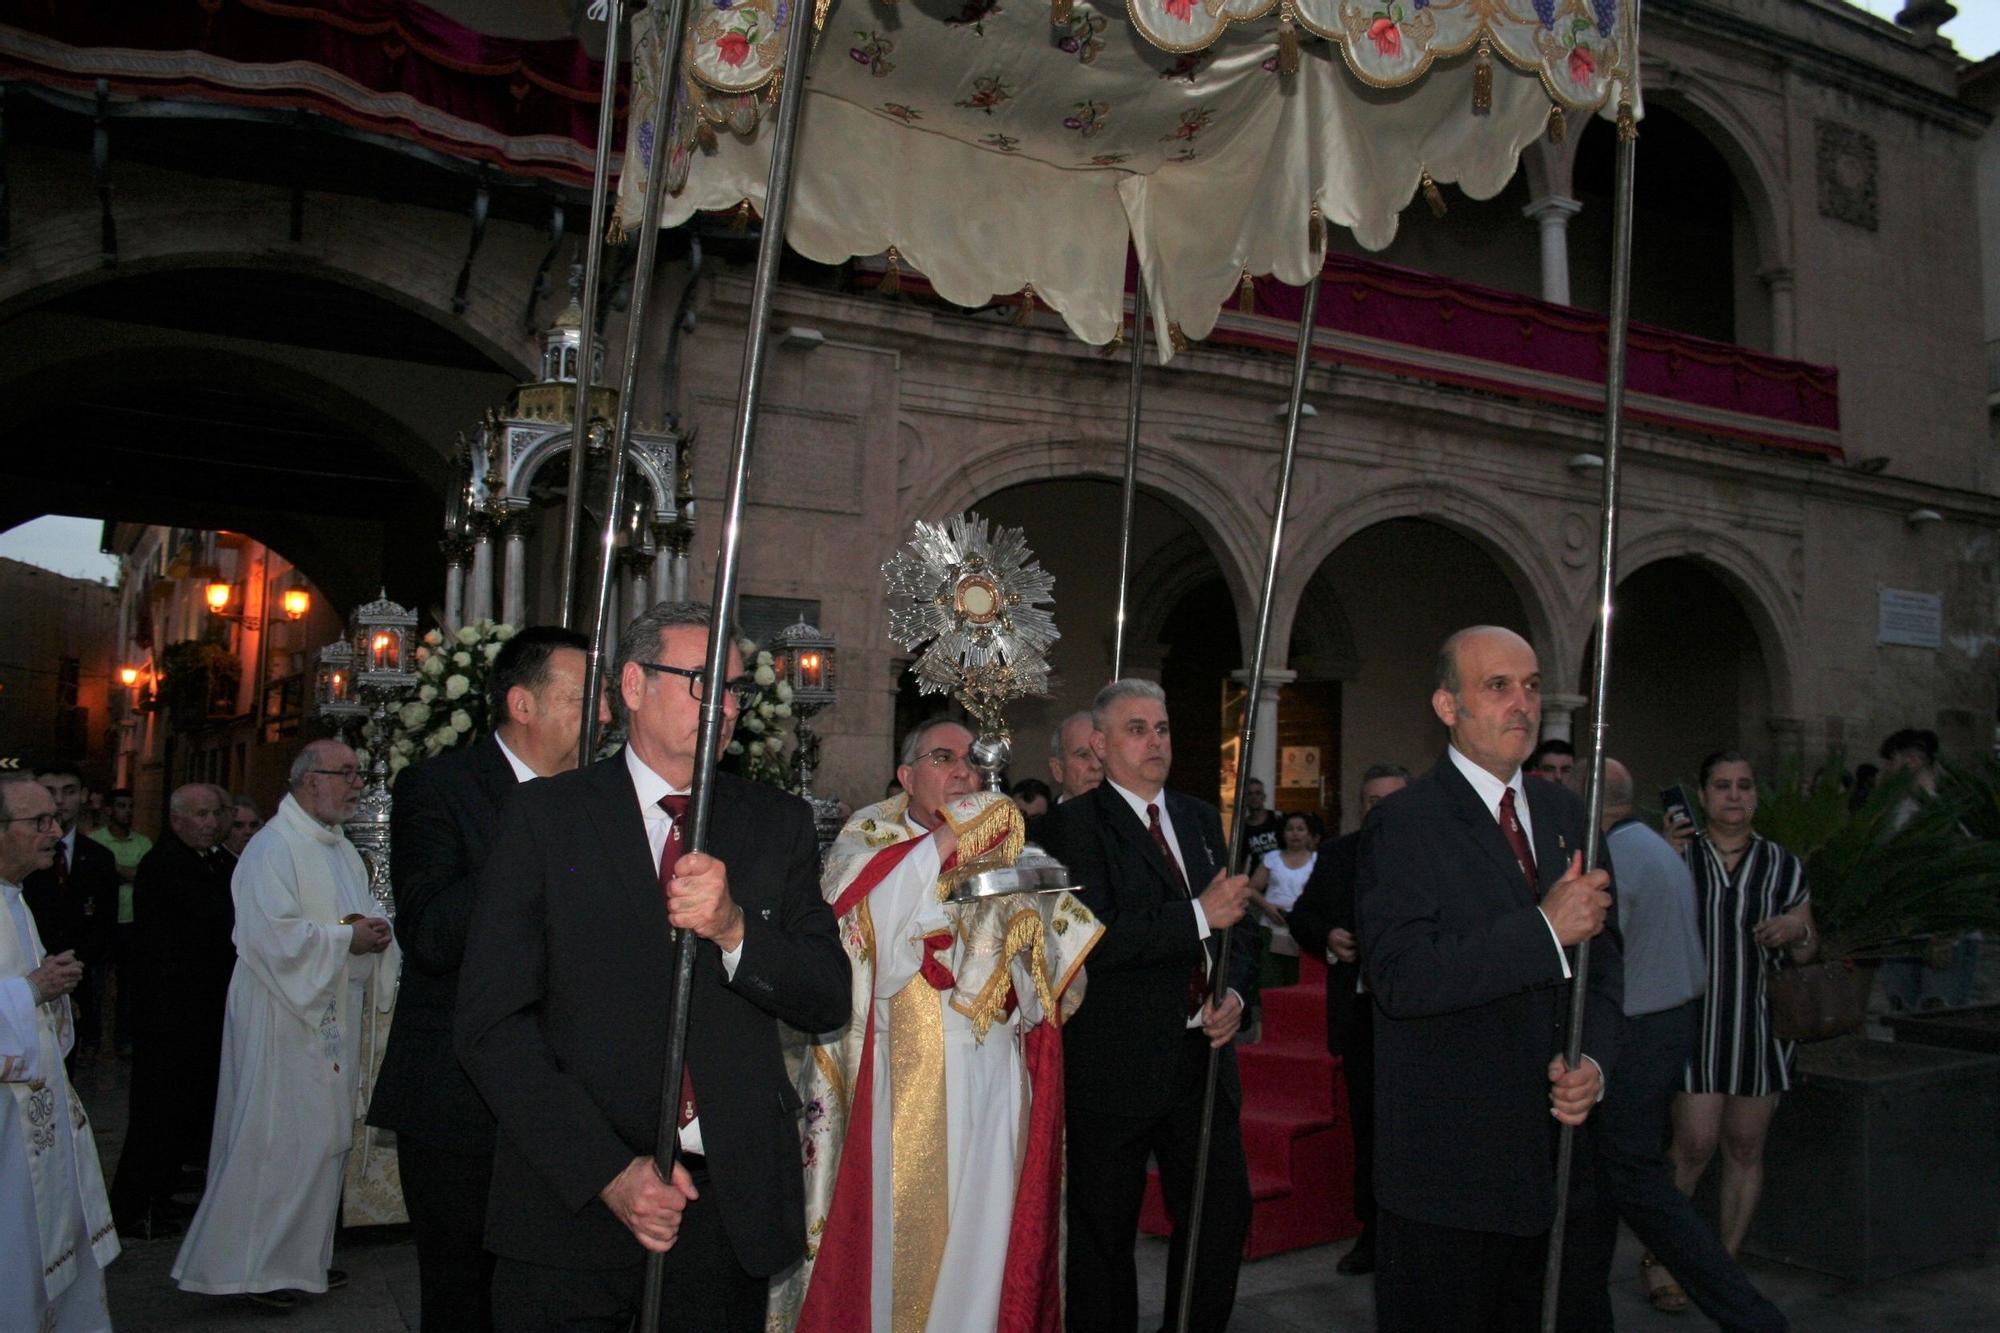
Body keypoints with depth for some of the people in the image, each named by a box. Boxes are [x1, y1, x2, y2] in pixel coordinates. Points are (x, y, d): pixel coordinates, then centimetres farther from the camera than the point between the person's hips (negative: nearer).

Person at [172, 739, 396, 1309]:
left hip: (333, 1016, 9)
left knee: (322, 1136, 13)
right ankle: (252, 1265, 8)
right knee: (277, 1139, -3)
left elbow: (359, 922, 21)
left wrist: (373, 934, -2)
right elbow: (273, 936, -22)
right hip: (284, 1020, -9)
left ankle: (302, 1256, 24)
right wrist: (346, 939, -16)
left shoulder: (343, 850, 14)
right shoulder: (273, 848, -14)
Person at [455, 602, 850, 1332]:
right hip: (573, 1205, -2)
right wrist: (608, 1171, -15)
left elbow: (828, 1002, 0)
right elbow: (489, 1021, -7)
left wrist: (735, 928, -19)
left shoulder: (778, 822, 6)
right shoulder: (544, 814, -1)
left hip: (732, 1208, 2)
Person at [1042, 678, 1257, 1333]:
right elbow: (1094, 939, -21)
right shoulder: (1075, 824, -9)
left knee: (1224, 1216, 12)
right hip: (1116, 1063, -6)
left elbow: (1237, 923, 16)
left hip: (1202, 1053, 6)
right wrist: (1198, 915, -22)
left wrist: (1234, 992, -3)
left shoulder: (1202, 818, 12)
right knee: (1104, 1234, 7)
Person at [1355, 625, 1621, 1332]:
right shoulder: (1404, 824, -13)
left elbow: (1601, 956, 12)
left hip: (1552, 1143, 6)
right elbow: (1399, 978, -24)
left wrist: (1592, 1059, -7)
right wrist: (1544, 929, -25)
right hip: (1447, 1161, -6)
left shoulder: (1564, 811, 10)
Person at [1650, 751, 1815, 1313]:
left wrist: (1796, 932, -9)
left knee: (1745, 1148, 7)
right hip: (1695, 1019, -3)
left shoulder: (1781, 864, 8)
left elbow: (1808, 953, 13)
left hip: (1759, 1024, 3)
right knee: (1694, 1145, -6)